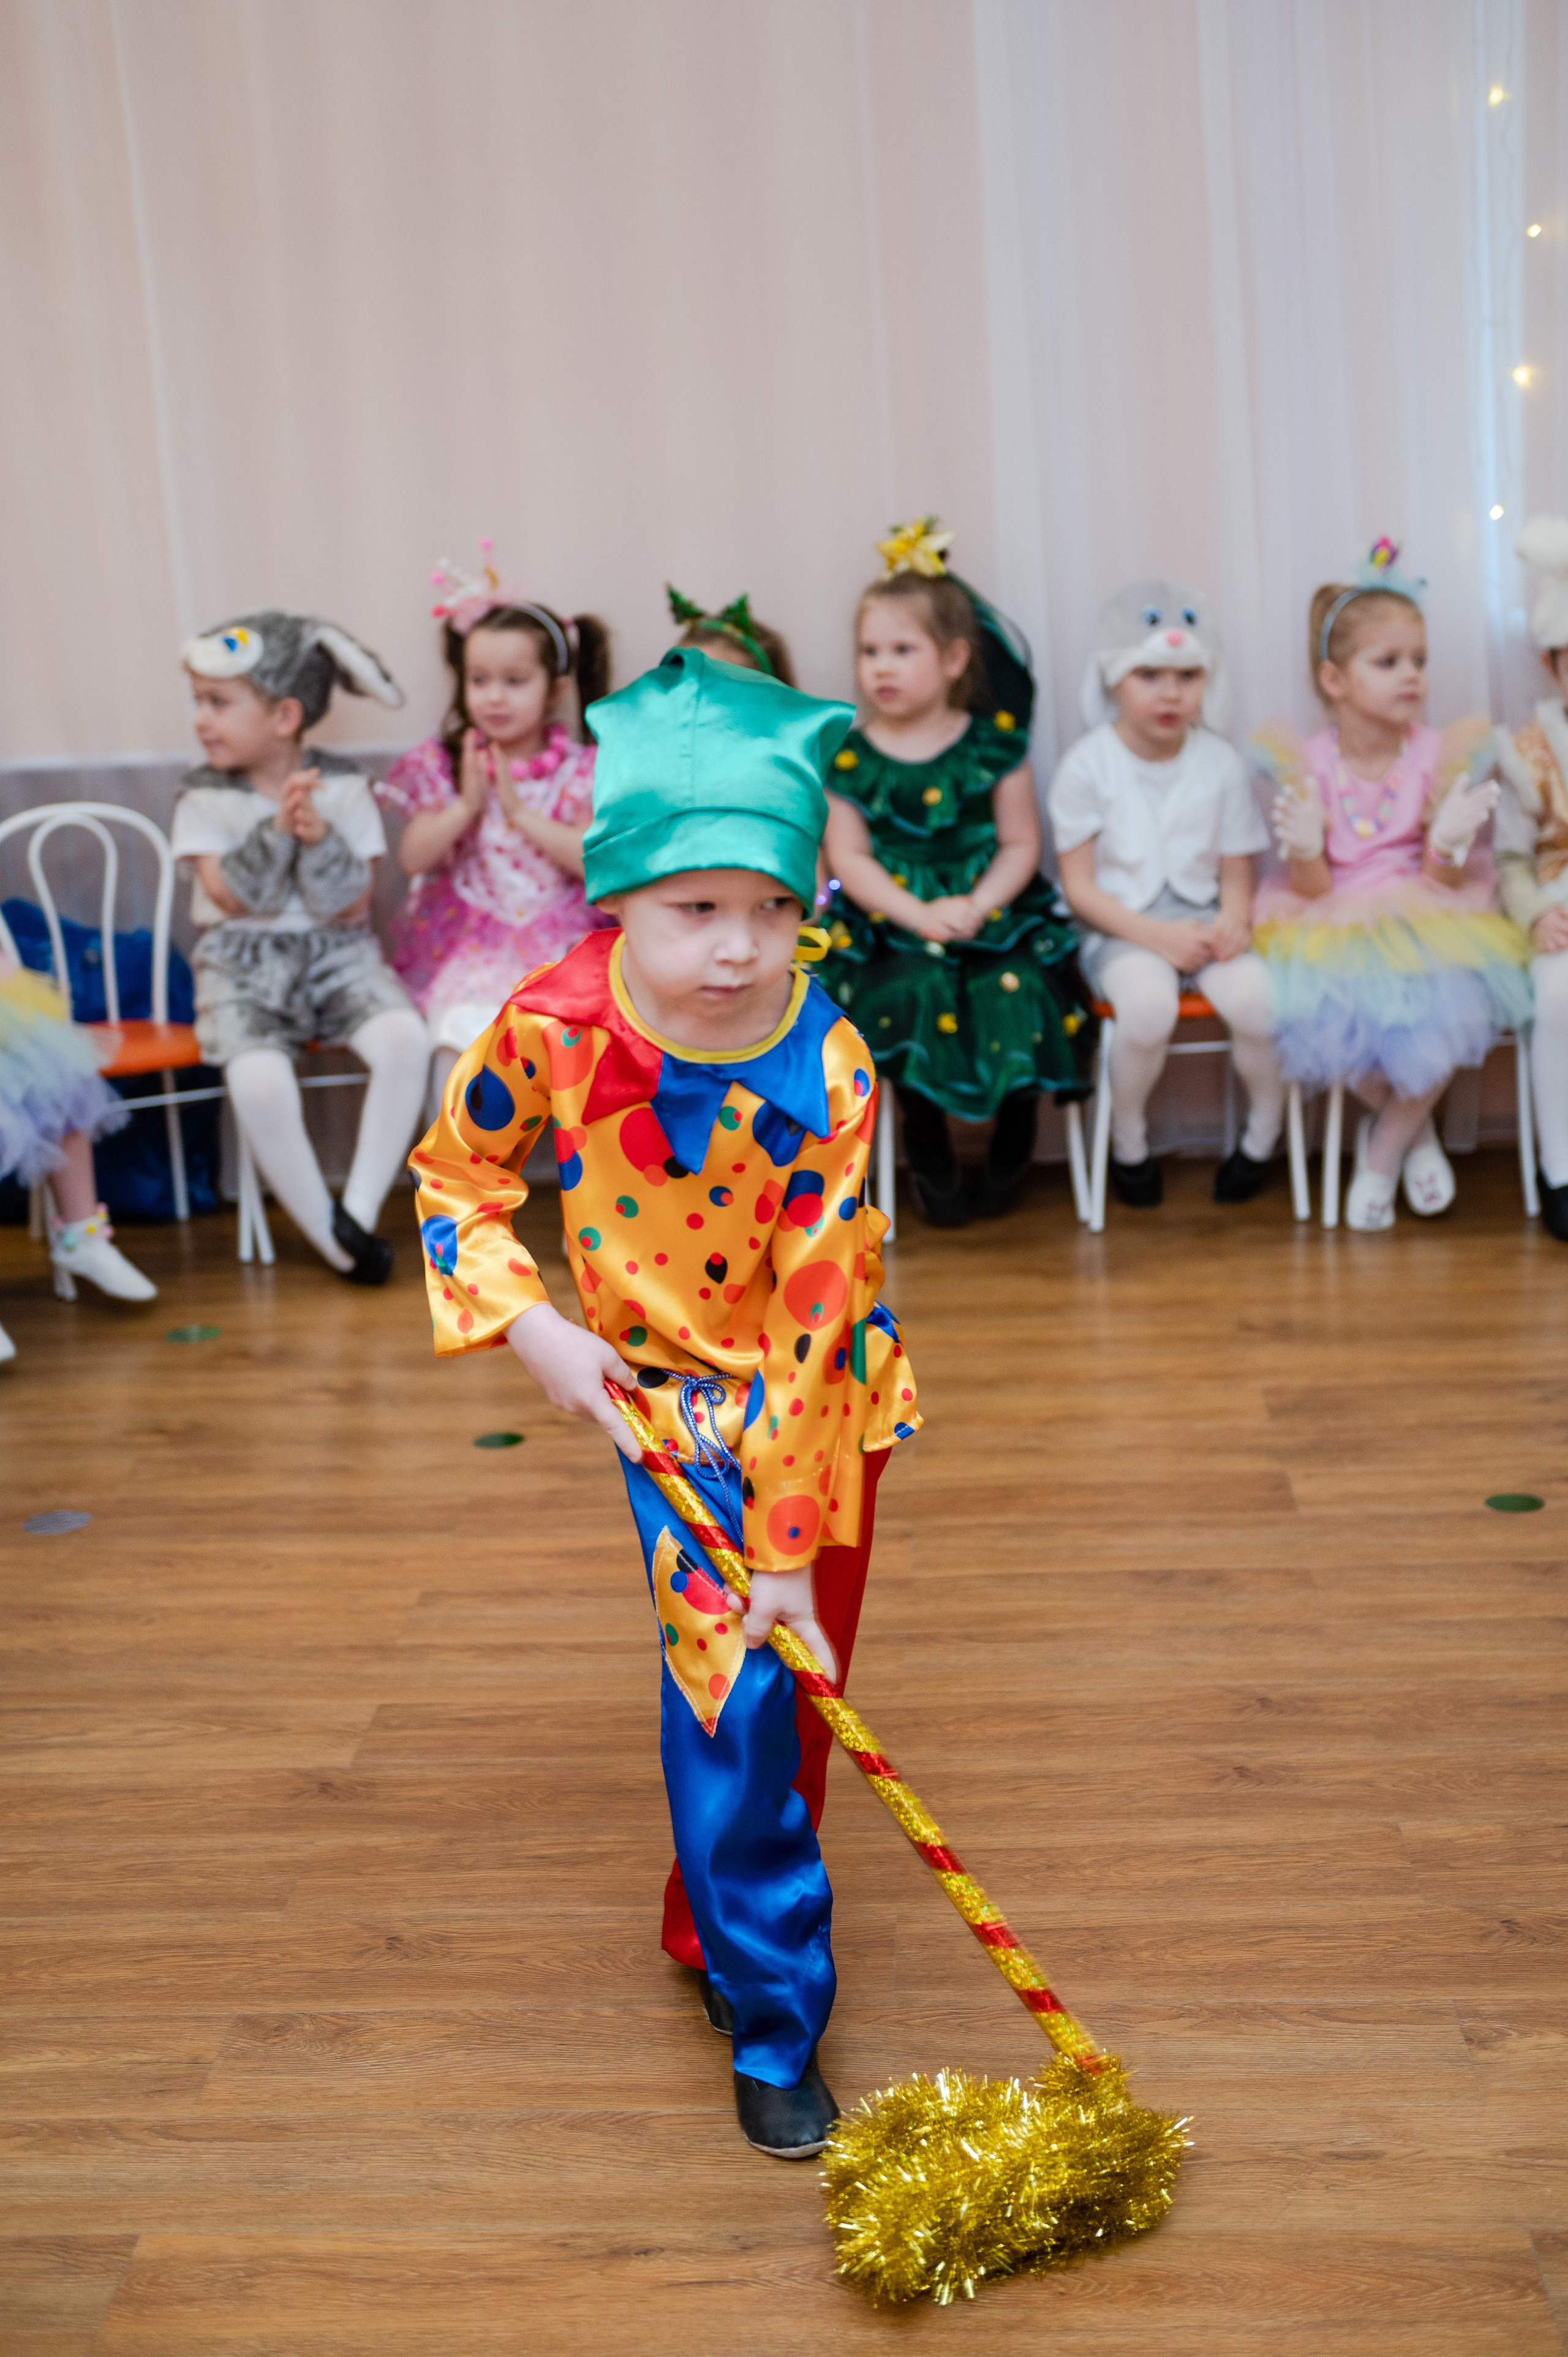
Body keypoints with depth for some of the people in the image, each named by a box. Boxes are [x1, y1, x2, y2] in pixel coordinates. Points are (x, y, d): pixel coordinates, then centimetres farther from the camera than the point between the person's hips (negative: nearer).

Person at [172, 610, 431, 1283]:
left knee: (405, 1040, -30)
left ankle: (358, 1212, -16)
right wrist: (279, 829, -20)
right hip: (243, 963, -1)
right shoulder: (205, 798, 1)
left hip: (337, 952, 1)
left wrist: (318, 838, -19)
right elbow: (231, 897, -10)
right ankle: (333, 1243, -13)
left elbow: (353, 906, -4)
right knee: (258, 1081, -31)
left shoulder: (343, 788, 1)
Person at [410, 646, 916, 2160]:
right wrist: (529, 1328, -18)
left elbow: (812, 1324, -24)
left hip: (821, 1390, 1)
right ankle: (769, 2013, 6)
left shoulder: (827, 1073, -26)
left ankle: (718, 1917, 40)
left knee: (797, 1661, 14)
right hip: (670, 1392, -1)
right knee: (729, 1677, -10)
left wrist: (792, 1553, -22)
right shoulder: (553, 1028, -23)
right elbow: (455, 1175, -3)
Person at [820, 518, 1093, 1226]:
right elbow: (849, 858, -1)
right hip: (892, 926, 0)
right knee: (911, 992, -30)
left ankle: (1012, 1144, 0)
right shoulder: (850, 757, 3)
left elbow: (1021, 845, 2)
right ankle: (930, 1157, -9)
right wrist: (919, 916, -14)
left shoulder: (994, 743, 3)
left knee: (1015, 993, -27)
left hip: (992, 915, 0)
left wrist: (975, 907, -15)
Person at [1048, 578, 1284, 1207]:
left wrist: (1233, 920, -15)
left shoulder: (1220, 762, 5)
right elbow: (1080, 885, -6)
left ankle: (1264, 1135, 2)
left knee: (1255, 998, -27)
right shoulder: (1088, 765, -4)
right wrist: (1157, 936, -17)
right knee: (1147, 1003, -35)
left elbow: (1237, 871, 9)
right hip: (1120, 925, -3)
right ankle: (1129, 1143, -7)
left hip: (1201, 919, 3)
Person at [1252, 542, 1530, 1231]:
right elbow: (1311, 891, -6)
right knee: (1329, 1015, -30)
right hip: (1337, 929, 0)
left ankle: (1383, 1149, 3)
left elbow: (1442, 883, -4)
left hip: (1421, 924, 0)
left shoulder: (1438, 755, -4)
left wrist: (1448, 841, -26)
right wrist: (1306, 849, -28)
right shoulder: (1309, 766, -5)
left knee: (1444, 1014, -29)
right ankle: (1412, 1129, 6)